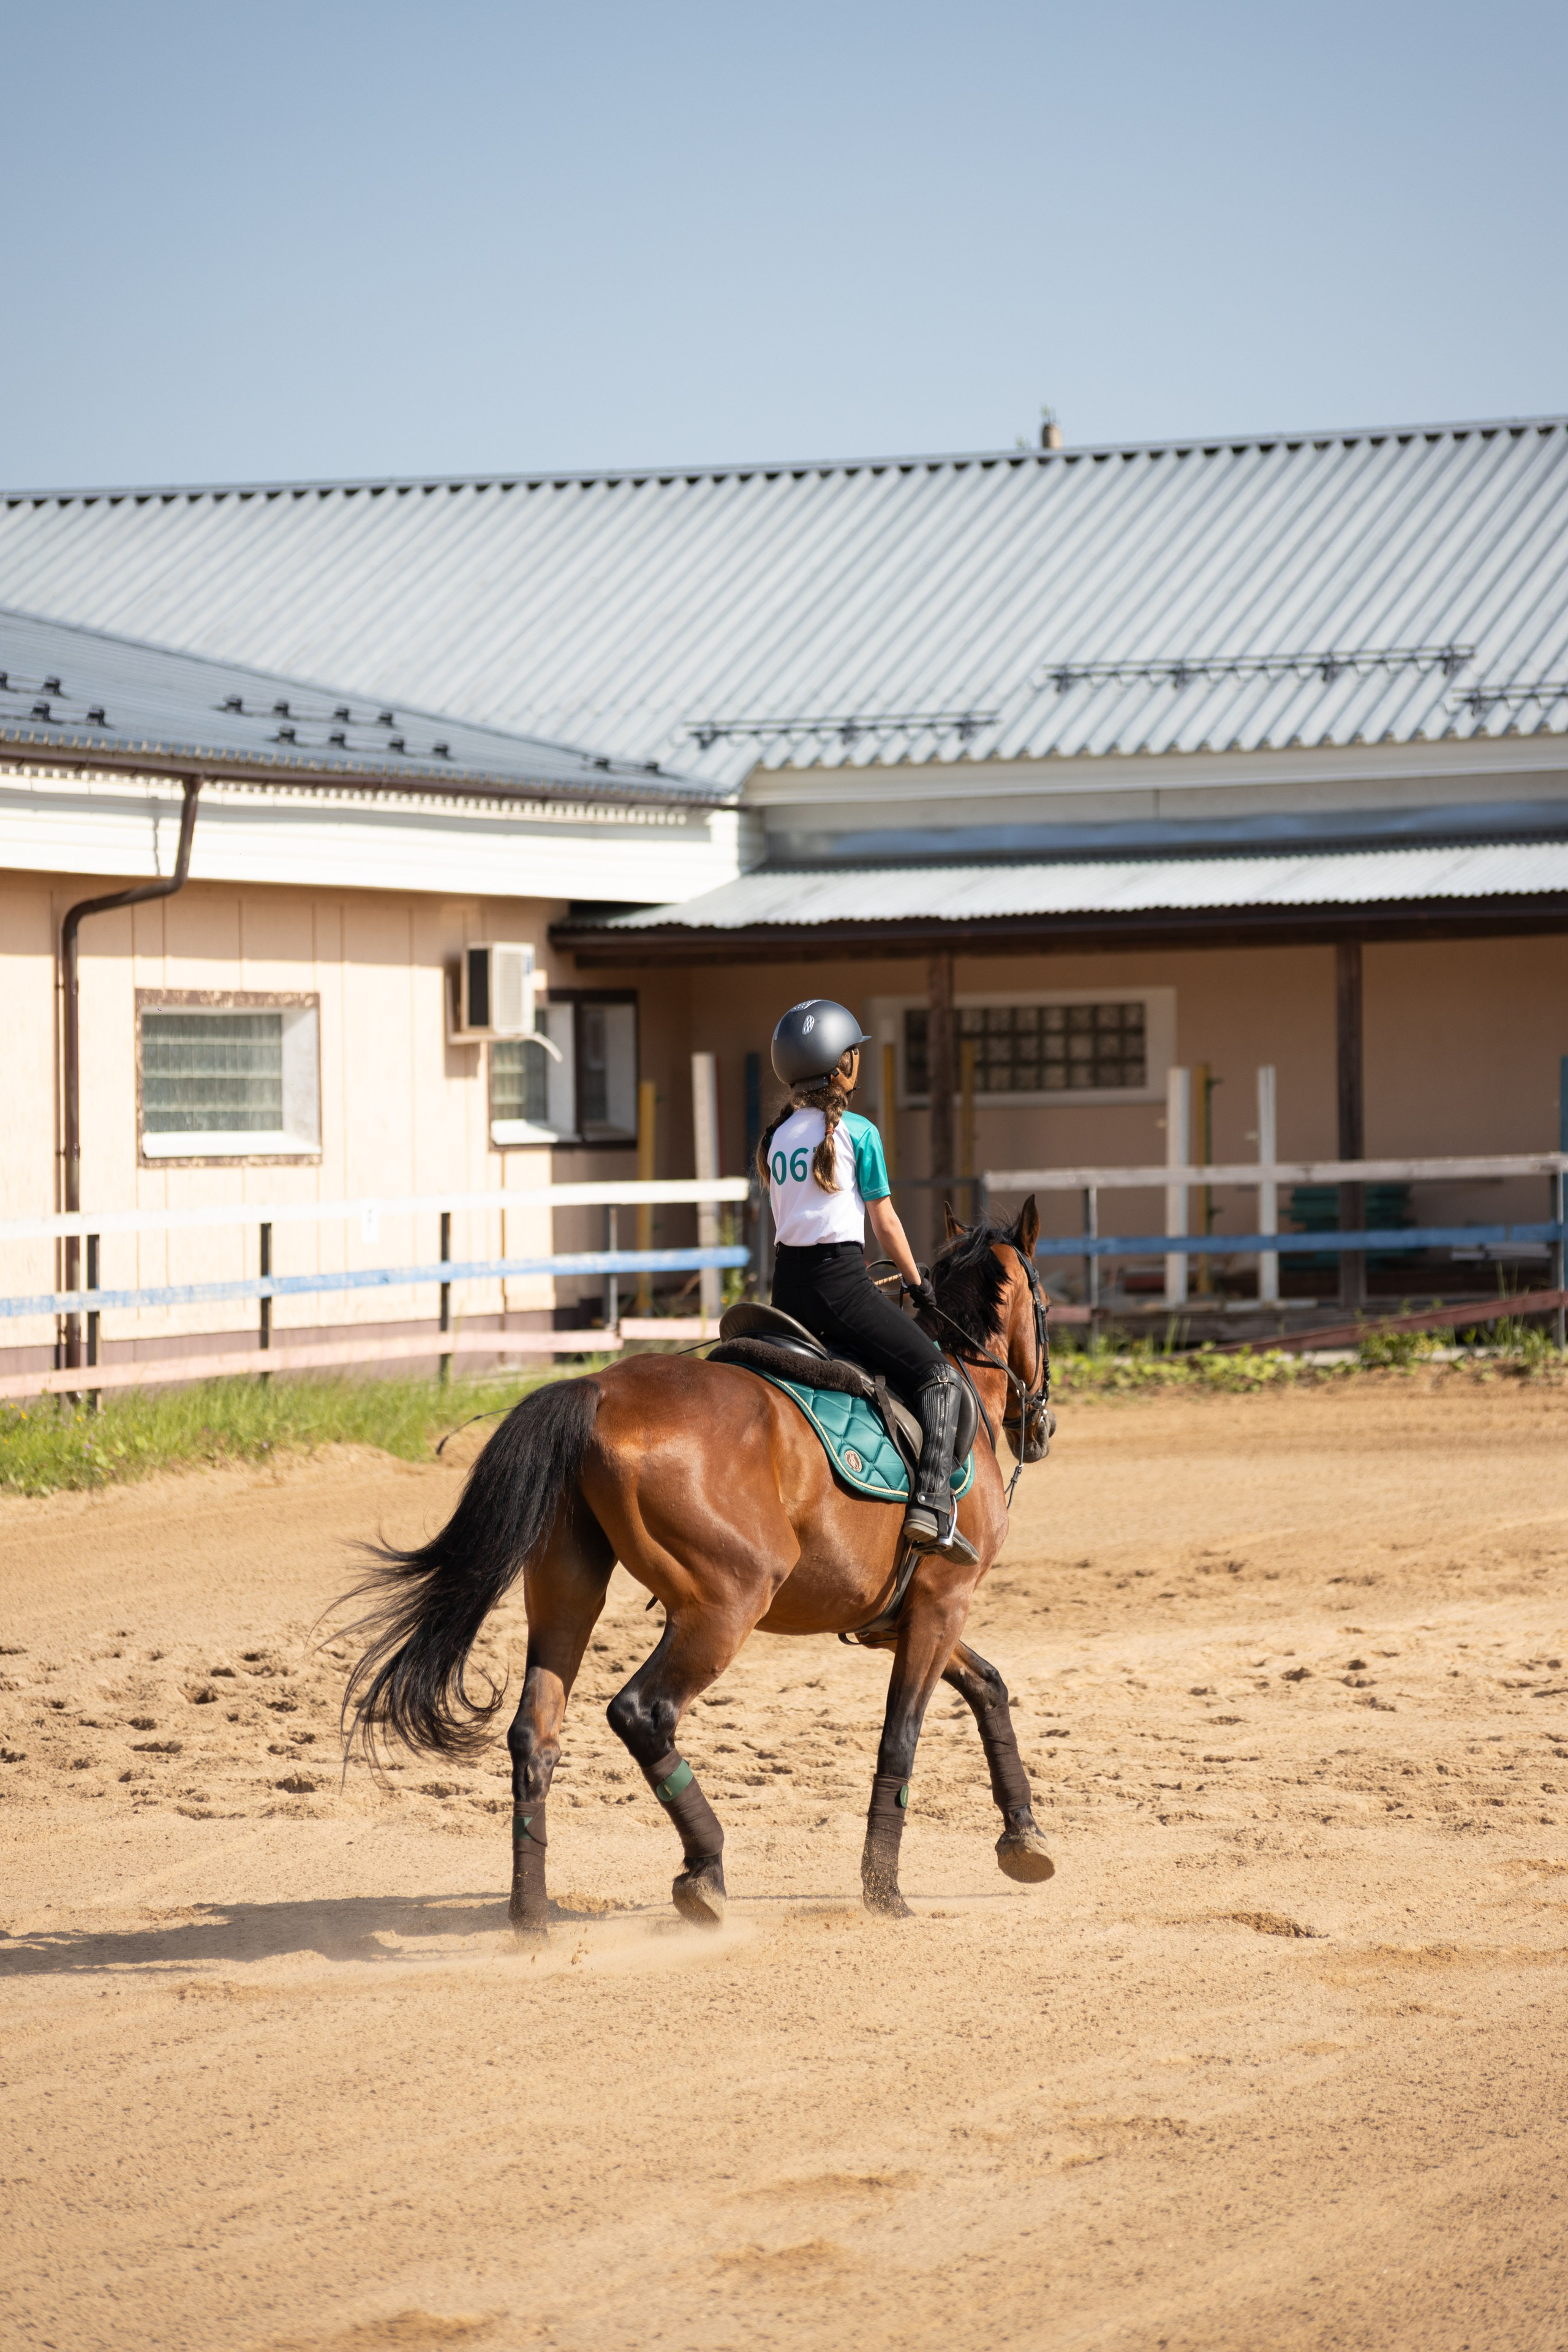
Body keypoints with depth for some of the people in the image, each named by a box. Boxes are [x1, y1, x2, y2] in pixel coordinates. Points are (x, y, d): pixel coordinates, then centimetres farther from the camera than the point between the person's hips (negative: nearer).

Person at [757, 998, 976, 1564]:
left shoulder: (777, 1137, 13)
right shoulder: (857, 1133, -6)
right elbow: (885, 1221, -1)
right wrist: (917, 1282, 14)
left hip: (787, 1285, 7)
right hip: (839, 1283, -7)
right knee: (939, 1377, -1)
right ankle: (932, 1506, -17)